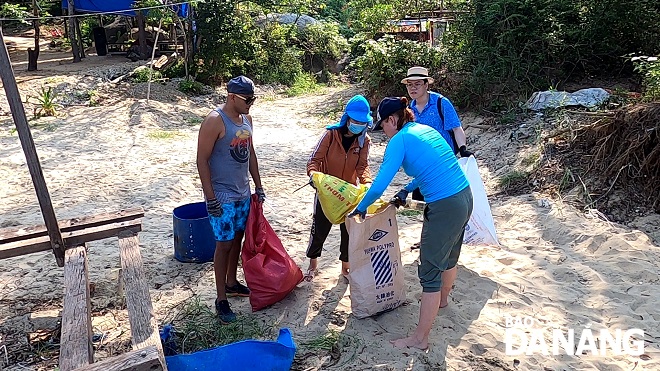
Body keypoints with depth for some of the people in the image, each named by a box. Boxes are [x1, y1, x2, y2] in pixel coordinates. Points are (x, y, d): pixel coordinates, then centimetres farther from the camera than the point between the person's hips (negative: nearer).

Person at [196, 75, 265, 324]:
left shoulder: (246, 119, 6)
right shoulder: (215, 121, -18)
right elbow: (202, 160, -18)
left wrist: (258, 186, 15)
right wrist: (210, 197, -20)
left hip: (243, 192, 8)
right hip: (222, 196, -8)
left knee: (237, 237, 18)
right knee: (224, 243, -1)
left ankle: (231, 283, 36)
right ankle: (221, 299, 11)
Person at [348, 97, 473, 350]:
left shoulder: (400, 140, -11)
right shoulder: (426, 129, 13)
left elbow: (379, 186, -15)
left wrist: (360, 208, 1)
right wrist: (406, 191, 28)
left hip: (444, 208, -9)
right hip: (465, 197, 9)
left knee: (430, 272, 3)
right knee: (449, 256, 30)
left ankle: (420, 339, 15)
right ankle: (442, 300, 56)